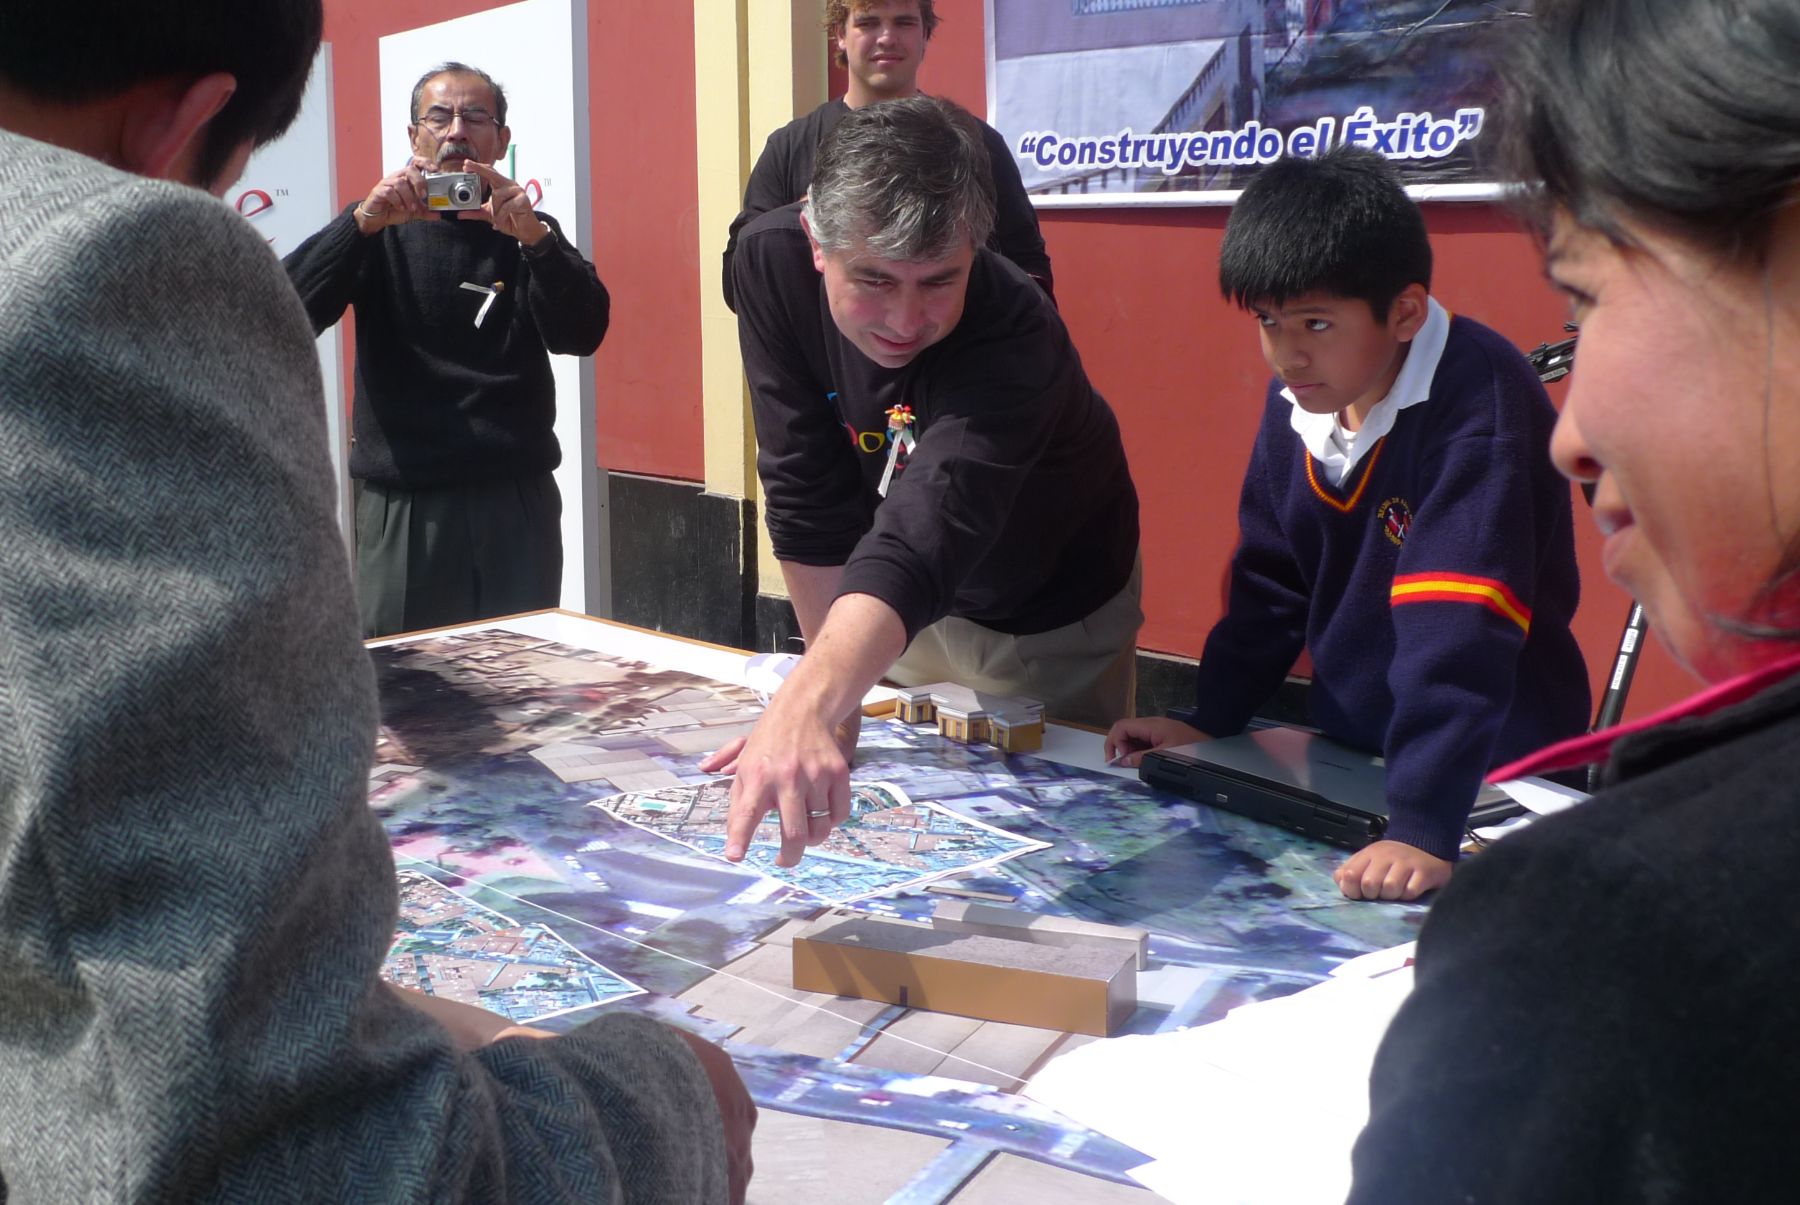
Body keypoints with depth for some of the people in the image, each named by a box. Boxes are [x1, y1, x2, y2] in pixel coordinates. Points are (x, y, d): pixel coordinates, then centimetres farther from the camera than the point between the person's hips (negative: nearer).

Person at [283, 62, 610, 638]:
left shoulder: (530, 234, 11)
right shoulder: (381, 234, 8)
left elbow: (583, 333, -8)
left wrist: (534, 237, -25)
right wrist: (363, 221, -24)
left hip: (516, 503, 1)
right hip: (403, 505, -1)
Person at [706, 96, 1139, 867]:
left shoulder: (1014, 333, -38)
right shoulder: (773, 260, -25)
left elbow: (930, 523, -55)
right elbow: (808, 493, -21)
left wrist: (811, 701, -71)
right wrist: (828, 695, -19)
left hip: (1049, 615, -3)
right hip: (900, 607, 4)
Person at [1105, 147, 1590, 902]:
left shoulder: (1478, 404, -23)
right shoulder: (1295, 401, -1)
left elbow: (1458, 632, -31)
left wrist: (1424, 828, -36)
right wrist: (1209, 723, 8)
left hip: (1488, 778, -6)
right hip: (1346, 755, 6)